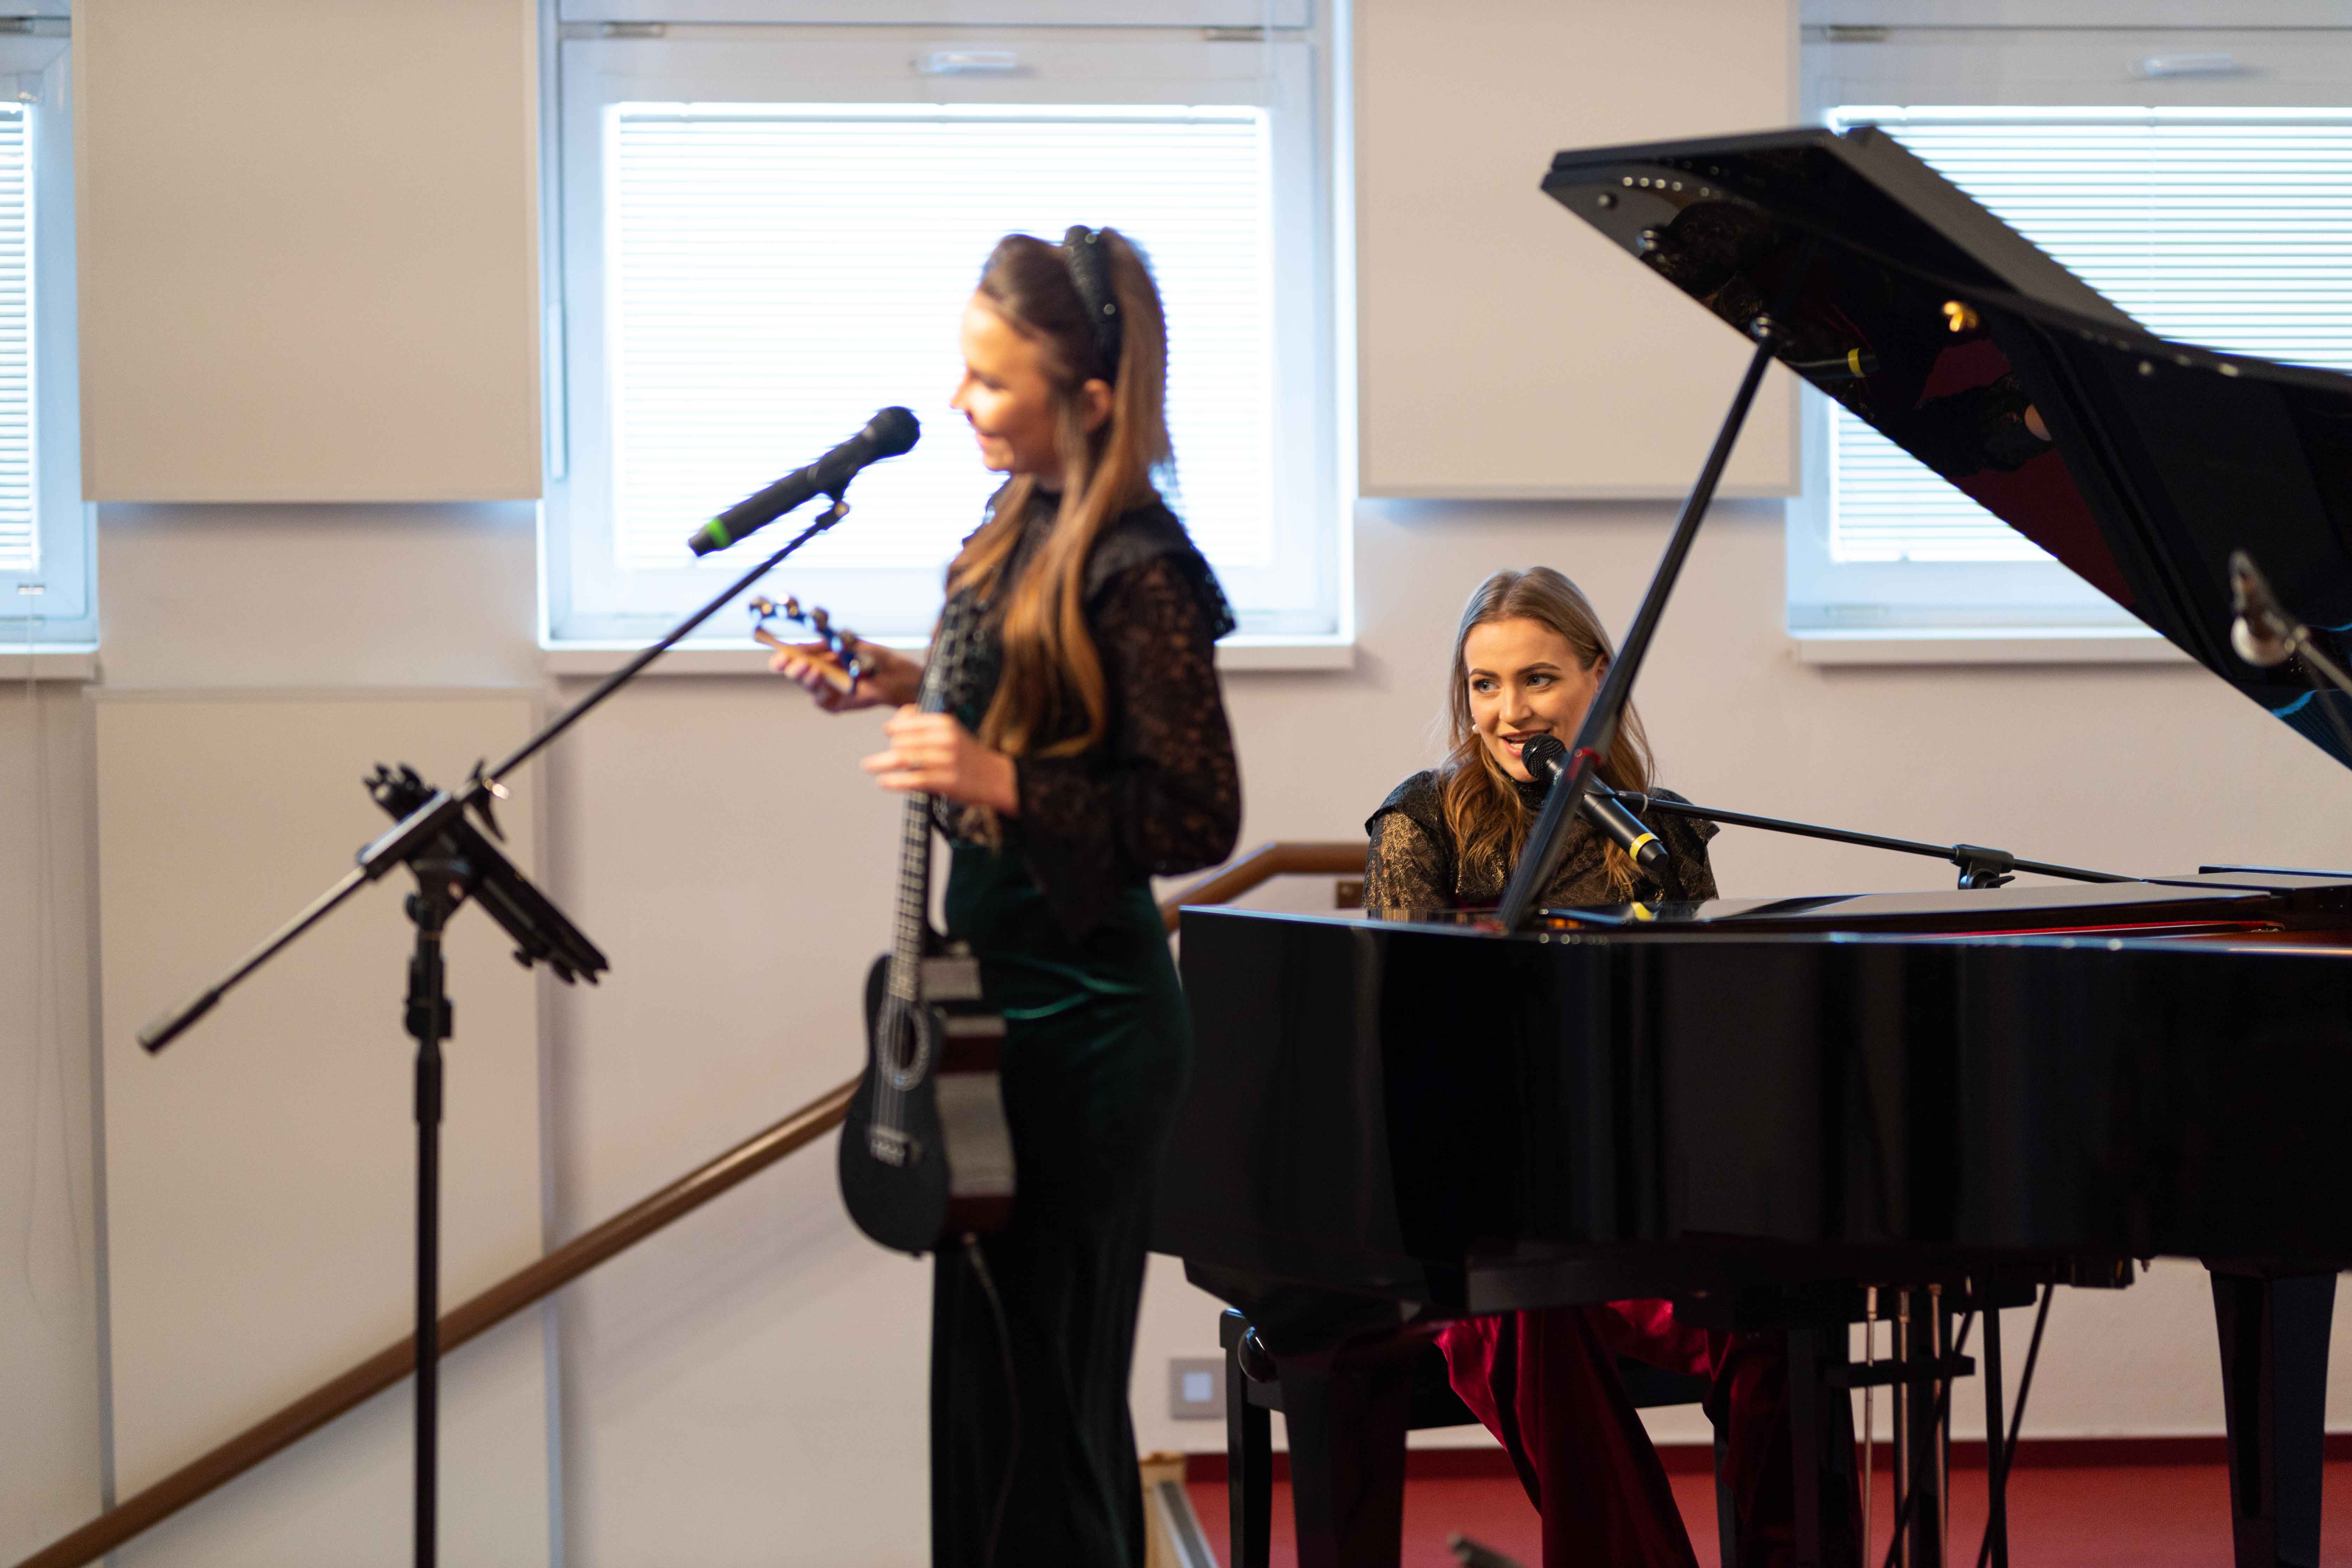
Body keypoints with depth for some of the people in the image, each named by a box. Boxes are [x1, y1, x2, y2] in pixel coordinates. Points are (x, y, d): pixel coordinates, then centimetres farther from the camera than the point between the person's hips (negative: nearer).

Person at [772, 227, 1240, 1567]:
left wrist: (1000, 783, -28)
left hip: (1077, 1037, -10)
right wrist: (909, 688, 8)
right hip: (1012, 1004, 10)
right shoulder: (1030, 524, 7)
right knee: (995, 1370, 19)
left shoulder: (1136, 570, -20)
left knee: (1028, 1400, -2)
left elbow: (1200, 818, -20)